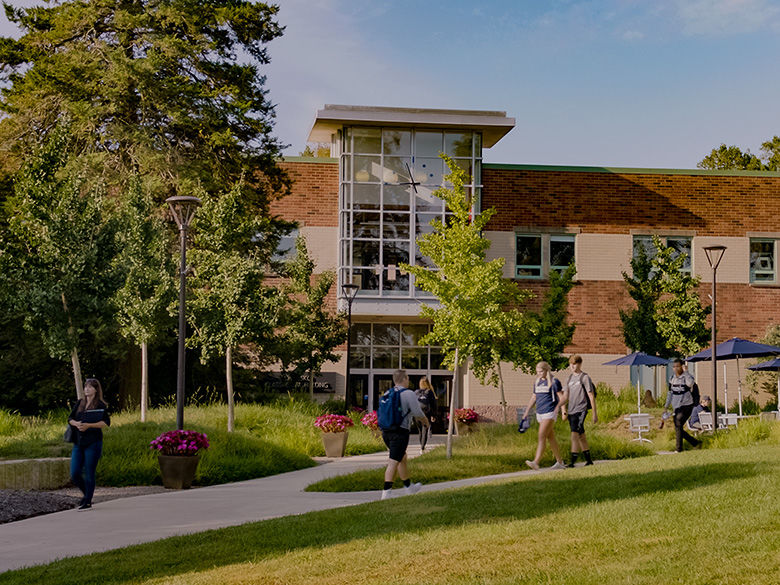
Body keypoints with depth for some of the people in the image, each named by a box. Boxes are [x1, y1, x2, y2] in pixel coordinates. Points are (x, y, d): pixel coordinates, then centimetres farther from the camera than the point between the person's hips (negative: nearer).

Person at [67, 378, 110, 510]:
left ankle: (88, 502, 8)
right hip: (78, 443, 5)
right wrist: (76, 424, -12)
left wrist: (88, 425, -19)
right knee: (74, 474, 2)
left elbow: (106, 422, -11)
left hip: (93, 443, -5)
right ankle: (86, 494, 26)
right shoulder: (79, 404, 13)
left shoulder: (100, 405, -3)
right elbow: (70, 419, 11)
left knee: (89, 473, -3)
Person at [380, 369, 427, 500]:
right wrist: (425, 419, 12)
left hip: (386, 431, 7)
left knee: (402, 458, 22)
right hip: (400, 432, -7)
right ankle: (386, 492, -12)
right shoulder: (409, 394, -10)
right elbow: (418, 413, -11)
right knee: (393, 462, -8)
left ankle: (409, 487, 35)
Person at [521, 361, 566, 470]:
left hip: (550, 413, -7)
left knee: (542, 437, -16)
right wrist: (527, 411, 17)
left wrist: (557, 407, -22)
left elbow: (561, 398, -6)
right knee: (550, 438, 11)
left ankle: (536, 462, -24)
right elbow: (533, 398, 21)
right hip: (540, 413, 7)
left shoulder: (554, 382, -6)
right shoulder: (537, 382, 14)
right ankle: (560, 462, 20)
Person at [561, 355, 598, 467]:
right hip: (571, 411, 7)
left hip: (580, 410, -7)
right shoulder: (570, 378, 16)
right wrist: (558, 406, 2)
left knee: (575, 435, -17)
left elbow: (591, 396, -5)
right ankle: (588, 460, 21)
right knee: (581, 436, 12)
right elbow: (565, 396, 18)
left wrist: (595, 414, -7)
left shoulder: (585, 378, -4)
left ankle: (572, 461, -20)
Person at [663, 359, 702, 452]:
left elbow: (690, 383, -34)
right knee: (678, 428, 7)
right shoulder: (672, 378, 9)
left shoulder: (687, 377, -10)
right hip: (676, 407, 7)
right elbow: (670, 393, 17)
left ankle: (678, 449, -16)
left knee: (678, 424, -20)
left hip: (686, 406, -7)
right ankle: (696, 443, 22)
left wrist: (685, 372, -27)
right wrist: (666, 406, 13)